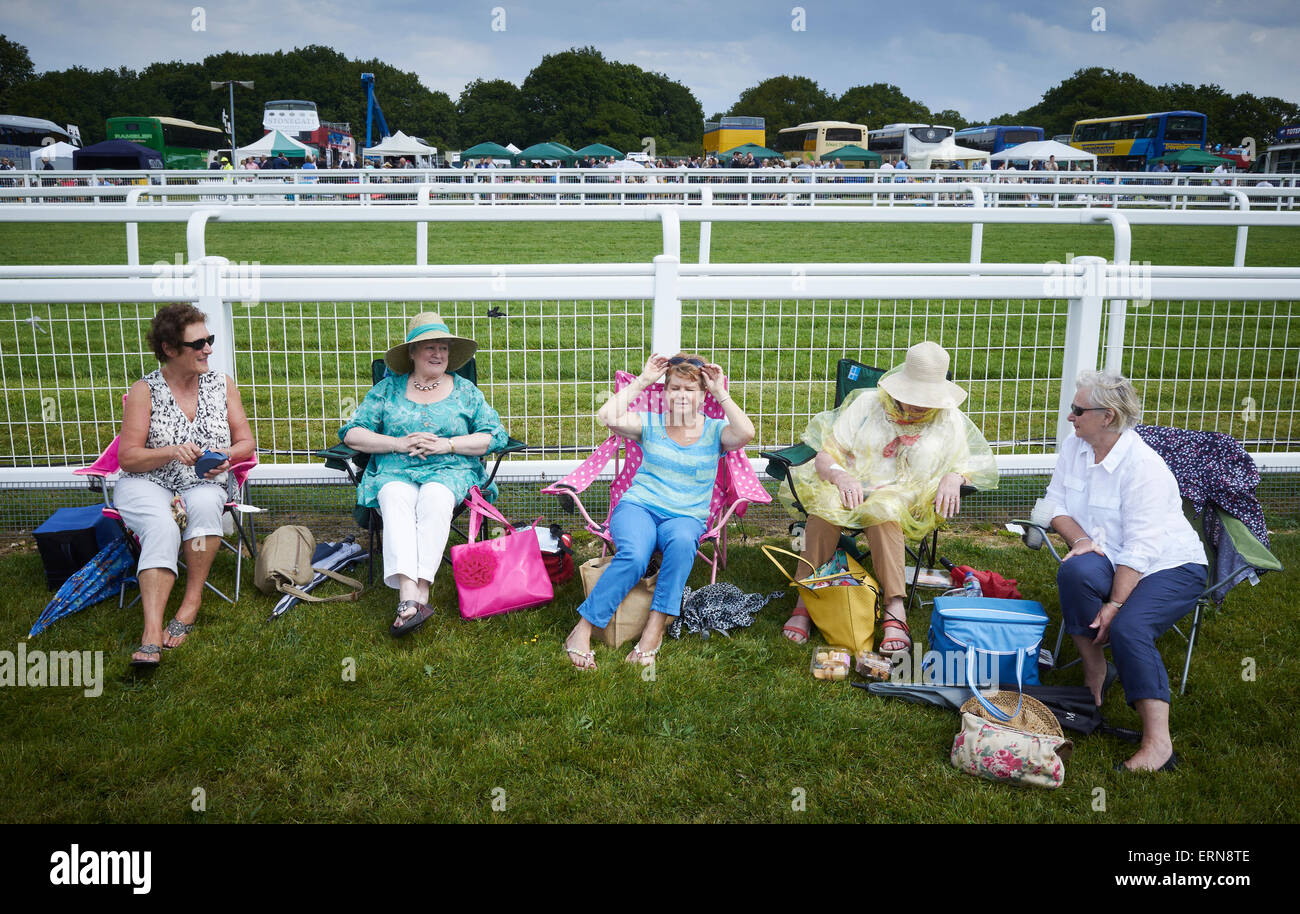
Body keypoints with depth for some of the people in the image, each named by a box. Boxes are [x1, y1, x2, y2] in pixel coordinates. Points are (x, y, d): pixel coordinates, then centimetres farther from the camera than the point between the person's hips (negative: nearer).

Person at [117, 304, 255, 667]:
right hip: (146, 485, -2)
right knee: (163, 527, -35)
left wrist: (228, 455, -11)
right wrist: (171, 452, -20)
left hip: (204, 485, 2)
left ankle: (191, 603, -24)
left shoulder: (222, 384, 8)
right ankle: (152, 634, -44)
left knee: (205, 504, -35)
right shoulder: (144, 390, -1)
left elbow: (246, 442, 12)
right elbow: (127, 457, -3)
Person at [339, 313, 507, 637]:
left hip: (451, 470, 0)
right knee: (395, 498, -34)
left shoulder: (465, 391, 15)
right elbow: (352, 433, 8)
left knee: (435, 496, -35)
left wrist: (446, 444, -8)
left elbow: (495, 435, 5)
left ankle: (421, 590, -42)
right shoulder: (387, 389, 15)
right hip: (395, 472, 1)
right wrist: (400, 443, -7)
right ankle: (408, 595, -48)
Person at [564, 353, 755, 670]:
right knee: (634, 556, -33)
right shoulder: (650, 424, 9)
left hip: (687, 517, 1)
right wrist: (641, 381, -2)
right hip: (638, 507, 0)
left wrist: (721, 393, -6)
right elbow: (607, 417, -9)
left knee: (682, 540, -38)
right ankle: (582, 632, -25)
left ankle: (655, 628, -31)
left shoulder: (715, 431, 9)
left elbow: (746, 433, -14)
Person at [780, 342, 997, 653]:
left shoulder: (949, 418, 10)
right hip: (853, 488, 1)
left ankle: (895, 612, -45)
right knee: (824, 504, -35)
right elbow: (825, 456, 2)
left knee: (884, 511, -39)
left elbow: (971, 462, 10)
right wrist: (840, 476, -21)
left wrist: (954, 477, -15)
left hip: (906, 498, -1)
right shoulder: (868, 403, 7)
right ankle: (805, 602, -30)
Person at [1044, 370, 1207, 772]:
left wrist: (1114, 605, -28)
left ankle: (1158, 743, -28)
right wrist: (1080, 539, -15)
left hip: (1170, 565, -5)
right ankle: (1093, 670, -13)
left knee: (1128, 628, -31)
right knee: (1075, 570, -30)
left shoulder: (1143, 466, -22)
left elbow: (1141, 548, -25)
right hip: (1109, 559, 5)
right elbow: (1056, 504, 5)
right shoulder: (1074, 447, 0)